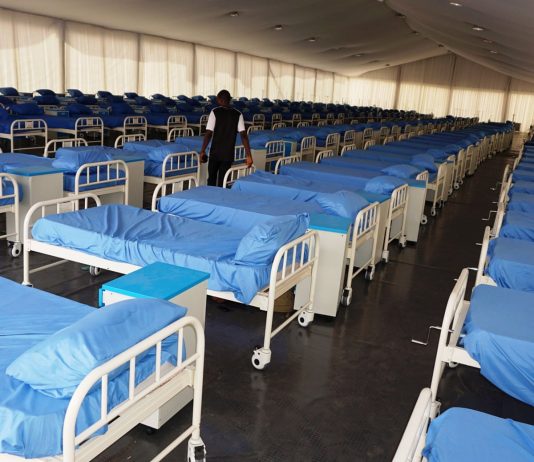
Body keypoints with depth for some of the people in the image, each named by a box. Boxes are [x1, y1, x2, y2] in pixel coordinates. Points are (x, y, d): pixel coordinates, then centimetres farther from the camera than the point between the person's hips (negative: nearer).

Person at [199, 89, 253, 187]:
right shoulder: (237, 114, 0)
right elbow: (244, 135, -8)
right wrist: (248, 155, -9)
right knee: (222, 181, 8)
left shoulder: (215, 112, -6)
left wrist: (202, 151, -4)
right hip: (228, 154, 2)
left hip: (215, 152, -2)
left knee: (212, 179, 14)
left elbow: (209, 133, -11)